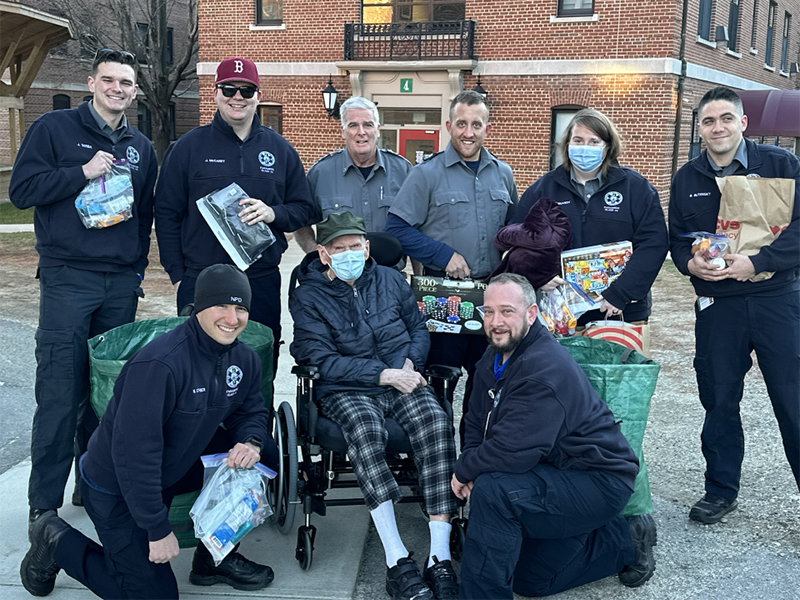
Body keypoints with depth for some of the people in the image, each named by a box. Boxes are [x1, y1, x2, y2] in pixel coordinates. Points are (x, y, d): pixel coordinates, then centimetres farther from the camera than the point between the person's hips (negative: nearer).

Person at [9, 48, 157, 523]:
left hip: (122, 285, 4)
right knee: (60, 393, -6)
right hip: (68, 279, -4)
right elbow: (22, 190, -5)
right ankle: (45, 503, 3)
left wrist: (138, 266, 14)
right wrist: (83, 172, -13)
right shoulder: (54, 128, 3)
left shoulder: (141, 148, 16)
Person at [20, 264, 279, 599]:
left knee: (265, 453, -8)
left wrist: (250, 443, -15)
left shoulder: (244, 360, -6)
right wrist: (158, 530, -24)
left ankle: (215, 558, 8)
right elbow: (133, 451, -30)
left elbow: (250, 411, 10)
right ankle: (58, 542, 16)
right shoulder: (158, 364, -31)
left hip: (178, 465, 7)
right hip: (115, 488, -7)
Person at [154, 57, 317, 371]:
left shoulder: (280, 150, 9)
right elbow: (167, 215, 4)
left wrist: (273, 213, -10)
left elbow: (305, 209, 12)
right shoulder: (188, 147, 4)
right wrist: (177, 274, -2)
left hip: (263, 283, 2)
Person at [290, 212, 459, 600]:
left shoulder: (390, 280, 15)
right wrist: (385, 374, -14)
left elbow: (419, 329, 23)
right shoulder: (307, 296, 3)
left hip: (402, 380, 3)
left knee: (436, 422, -30)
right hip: (346, 390, -3)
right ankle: (396, 561, -36)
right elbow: (324, 361, -6)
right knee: (365, 430, -37)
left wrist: (409, 362, 0)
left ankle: (440, 557, -31)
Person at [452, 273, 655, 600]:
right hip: (557, 474, 10)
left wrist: (464, 471, -17)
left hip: (599, 481, -10)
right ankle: (624, 540, 27)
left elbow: (512, 451, -34)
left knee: (493, 490, -32)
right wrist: (469, 470, -12)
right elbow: (477, 423, 8)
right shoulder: (495, 358, 3)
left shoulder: (546, 369, -28)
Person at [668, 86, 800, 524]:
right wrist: (690, 262, -8)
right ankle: (721, 489, 26)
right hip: (717, 306, 3)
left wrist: (757, 262, -20)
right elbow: (676, 240, 14)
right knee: (719, 399, 10)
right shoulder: (687, 179, 9)